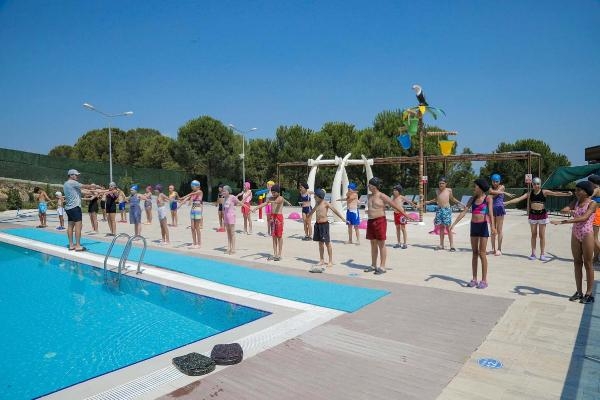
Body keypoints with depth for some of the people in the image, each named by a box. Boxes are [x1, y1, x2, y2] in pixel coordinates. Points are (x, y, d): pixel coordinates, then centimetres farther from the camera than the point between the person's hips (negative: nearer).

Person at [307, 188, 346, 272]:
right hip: (317, 224, 7)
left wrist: (342, 218, -23)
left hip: (324, 224, -6)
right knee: (320, 243, 11)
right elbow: (313, 211, 30)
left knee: (327, 243, -1)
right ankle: (322, 260, 20)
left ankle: (330, 261, 6)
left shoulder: (325, 203, -9)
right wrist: (309, 216, 47)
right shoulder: (317, 204, 11)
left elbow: (334, 210, -15)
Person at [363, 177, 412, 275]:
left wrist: (405, 215, -13)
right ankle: (373, 266, 20)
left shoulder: (382, 196, -11)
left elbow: (394, 205, -12)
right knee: (373, 244, 12)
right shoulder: (370, 196, 12)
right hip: (370, 221, 7)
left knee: (381, 244, -2)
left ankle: (382, 267, 4)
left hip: (380, 221, -7)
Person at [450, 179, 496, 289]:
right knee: (474, 253, 8)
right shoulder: (473, 198, 9)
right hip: (473, 226, 5)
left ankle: (484, 280, 7)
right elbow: (464, 212, 7)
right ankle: (474, 279, 15)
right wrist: (453, 224, 1)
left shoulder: (488, 198, -6)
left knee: (482, 253, -3)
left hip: (483, 226, -5)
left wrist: (492, 226, -34)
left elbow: (490, 212, -19)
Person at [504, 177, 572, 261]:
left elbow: (555, 193, -15)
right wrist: (507, 202, -5)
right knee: (533, 235, 7)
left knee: (542, 235, 2)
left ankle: (542, 254, 8)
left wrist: (566, 194, -31)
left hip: (542, 214, -2)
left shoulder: (544, 192, -3)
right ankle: (533, 253, 13)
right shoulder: (530, 193, 3)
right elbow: (519, 198, 1)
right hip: (533, 214, 2)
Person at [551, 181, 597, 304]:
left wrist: (563, 222, -34)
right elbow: (564, 210, -4)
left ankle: (589, 293, 12)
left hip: (587, 234, -6)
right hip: (575, 234, 6)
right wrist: (569, 210, -27)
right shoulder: (576, 202, 6)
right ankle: (579, 292, 18)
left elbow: (584, 218, -26)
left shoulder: (593, 204, -12)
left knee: (587, 264, 2)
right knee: (577, 263, 9)